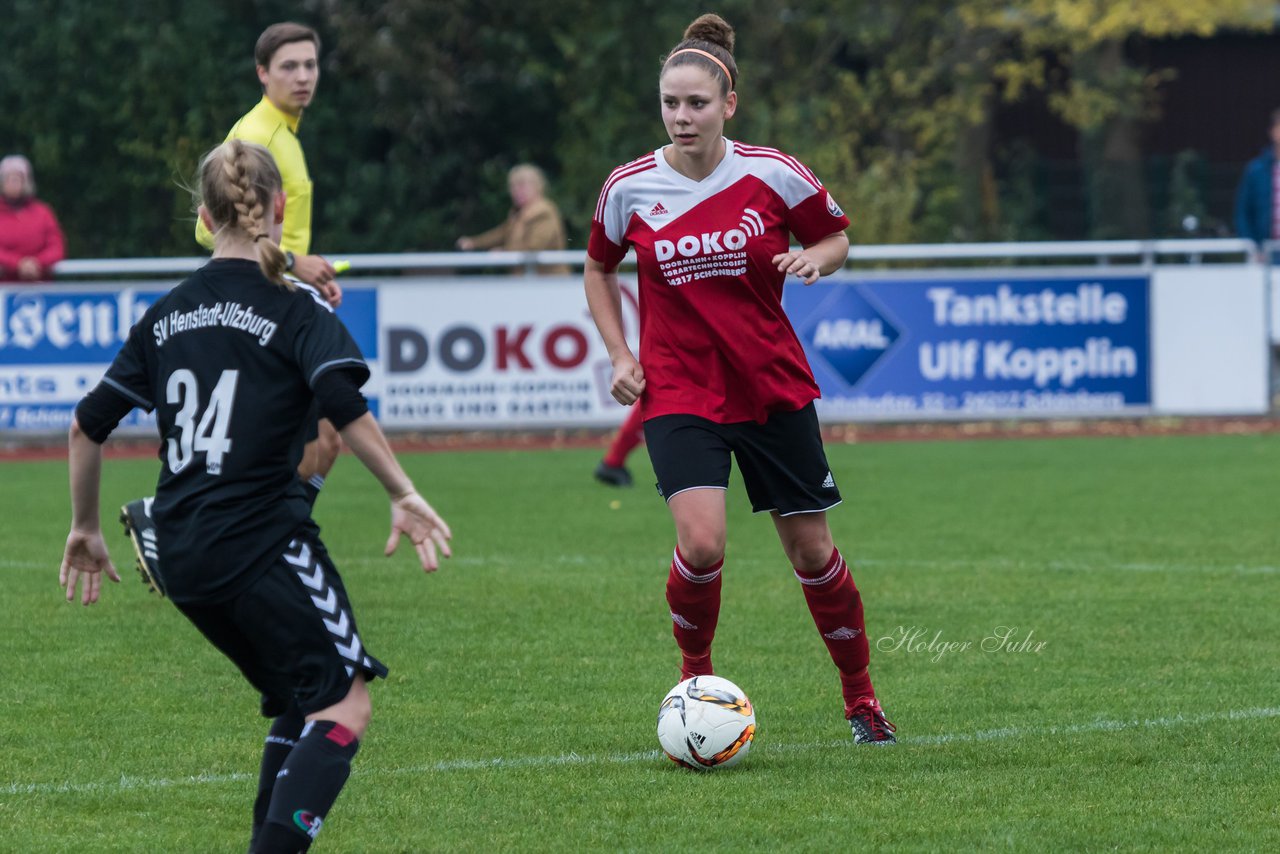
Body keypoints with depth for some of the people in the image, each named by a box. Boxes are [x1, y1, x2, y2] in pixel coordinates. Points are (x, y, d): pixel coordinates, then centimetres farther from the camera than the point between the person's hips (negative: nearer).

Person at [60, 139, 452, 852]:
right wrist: (403, 495, -13)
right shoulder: (294, 311, -5)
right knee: (345, 705, -7)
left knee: (302, 704, 20)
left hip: (183, 557, 7)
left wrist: (86, 528, 26)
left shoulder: (167, 316, 13)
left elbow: (89, 426, 15)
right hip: (265, 545, -7)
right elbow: (346, 408, -20)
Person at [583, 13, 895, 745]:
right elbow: (599, 270, 15)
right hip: (679, 394, -1)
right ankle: (695, 677, 7)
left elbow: (837, 238, 9)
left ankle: (862, 697, 24)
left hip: (774, 389, 1)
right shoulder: (631, 187, -3)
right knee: (702, 545, -20)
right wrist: (621, 355, 4)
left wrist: (814, 258, -14)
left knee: (812, 551, 5)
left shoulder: (771, 175, -7)